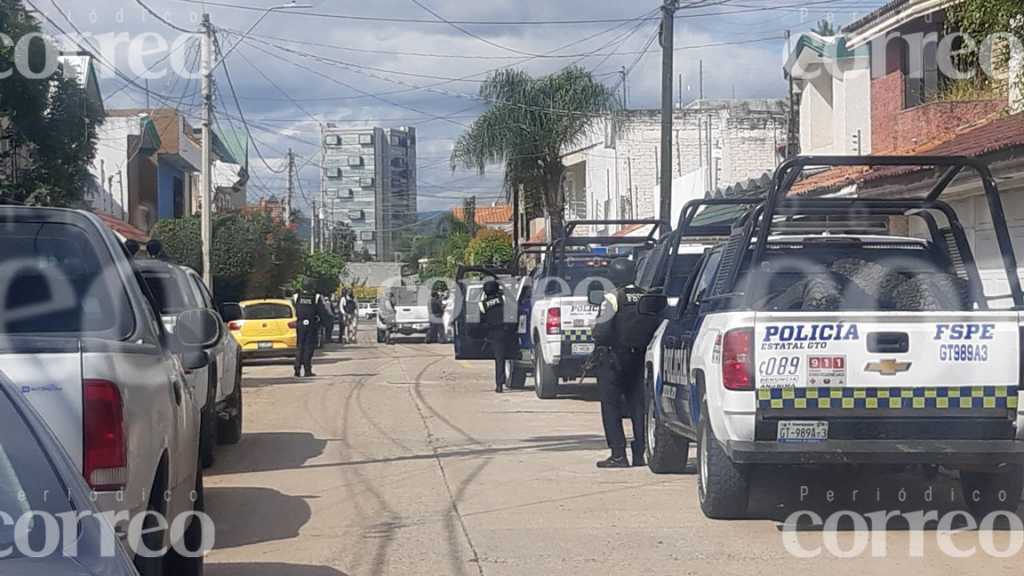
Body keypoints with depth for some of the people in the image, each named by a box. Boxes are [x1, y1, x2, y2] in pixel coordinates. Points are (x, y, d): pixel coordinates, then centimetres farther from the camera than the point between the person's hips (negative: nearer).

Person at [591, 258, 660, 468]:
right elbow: (655, 327, 4)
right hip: (639, 357, 5)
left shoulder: (613, 299, -12)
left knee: (611, 406, 1)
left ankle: (618, 454, -5)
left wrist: (599, 341, 3)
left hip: (614, 358, -5)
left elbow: (601, 330, -17)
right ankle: (639, 453, 9)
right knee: (638, 405, 10)